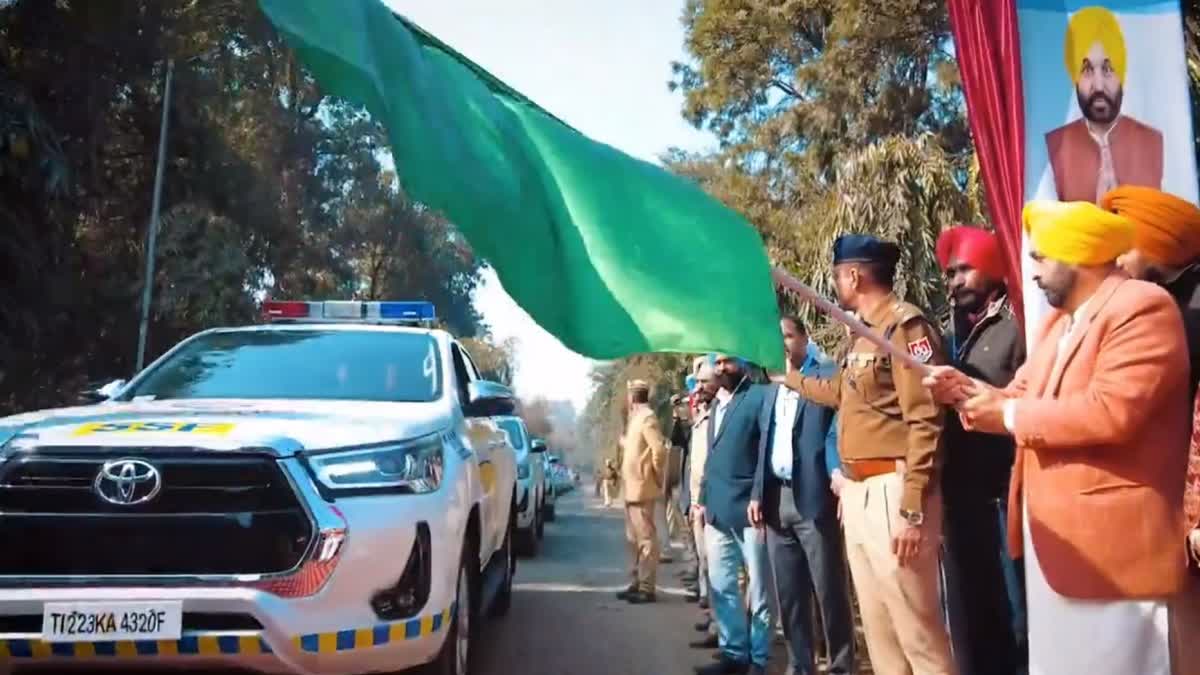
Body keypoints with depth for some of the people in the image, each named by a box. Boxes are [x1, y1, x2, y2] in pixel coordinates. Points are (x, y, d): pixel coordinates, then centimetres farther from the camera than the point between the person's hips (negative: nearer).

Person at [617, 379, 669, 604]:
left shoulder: (647, 417, -14)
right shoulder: (637, 417, 16)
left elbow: (659, 449, -21)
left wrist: (656, 476, -12)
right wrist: (625, 441, 8)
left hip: (641, 489, -10)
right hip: (632, 488, 10)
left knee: (646, 538, -6)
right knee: (634, 538, 14)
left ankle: (647, 588, -4)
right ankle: (637, 583, 21)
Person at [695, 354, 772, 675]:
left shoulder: (759, 396, -5)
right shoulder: (717, 403, 18)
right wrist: (705, 498, 14)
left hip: (748, 508, -7)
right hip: (717, 510, 7)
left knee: (758, 588, 3)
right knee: (721, 587, 11)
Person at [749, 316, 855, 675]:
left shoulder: (828, 376, 0)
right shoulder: (772, 389, 20)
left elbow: (836, 430, -11)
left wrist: (837, 470, -27)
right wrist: (757, 493, 13)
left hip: (813, 496, -6)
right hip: (776, 499, 6)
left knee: (829, 590, -1)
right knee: (789, 593, 11)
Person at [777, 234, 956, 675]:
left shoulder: (905, 325, -12)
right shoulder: (863, 333, 16)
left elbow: (925, 422, -19)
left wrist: (912, 511, -23)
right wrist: (789, 377, 46)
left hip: (891, 492, -9)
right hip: (857, 492, 10)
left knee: (917, 630, -5)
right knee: (878, 625, 16)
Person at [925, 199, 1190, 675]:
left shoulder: (1142, 308, -15)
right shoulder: (1056, 321, 16)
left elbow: (1112, 411, -26)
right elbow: (1024, 396, 17)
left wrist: (1010, 416, -18)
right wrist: (970, 391, -1)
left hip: (1110, 540, -9)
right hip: (1052, 531, 9)